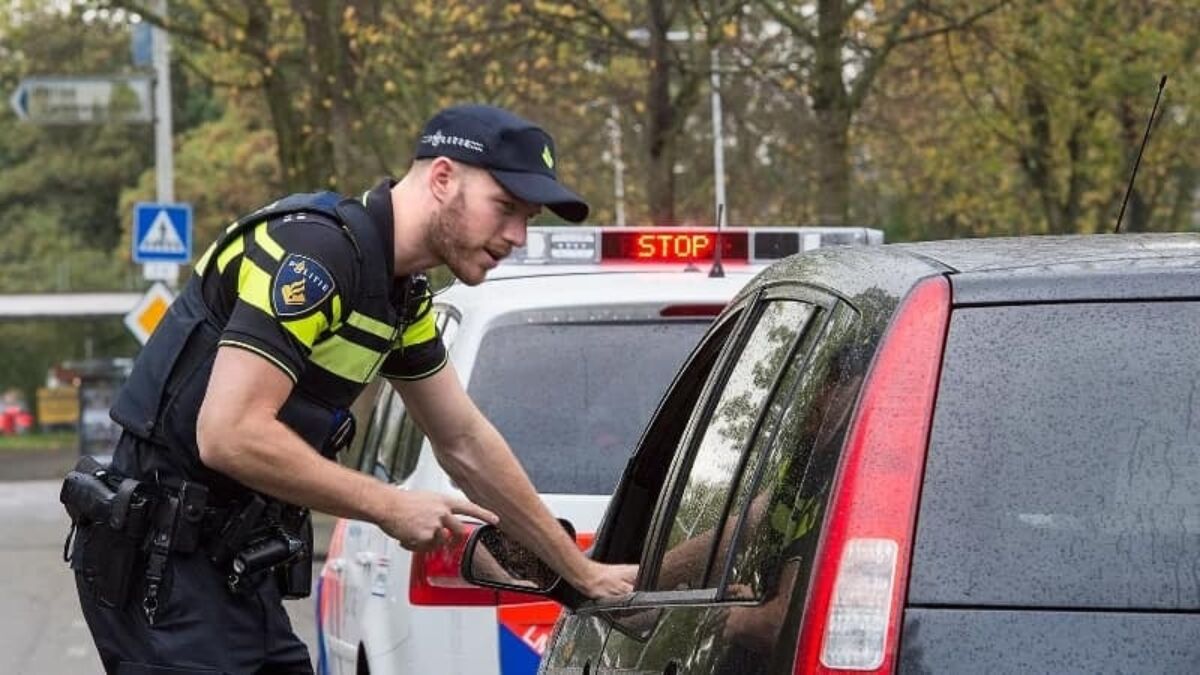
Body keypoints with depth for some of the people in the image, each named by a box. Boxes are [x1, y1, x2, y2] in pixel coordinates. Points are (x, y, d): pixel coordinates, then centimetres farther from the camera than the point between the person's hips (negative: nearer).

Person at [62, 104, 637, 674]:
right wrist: (390, 507, -16)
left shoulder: (401, 296, 11)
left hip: (237, 567, 10)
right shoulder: (316, 250, -18)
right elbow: (229, 435, -26)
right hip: (163, 566, -10)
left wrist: (584, 574, 26)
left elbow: (465, 443, 23)